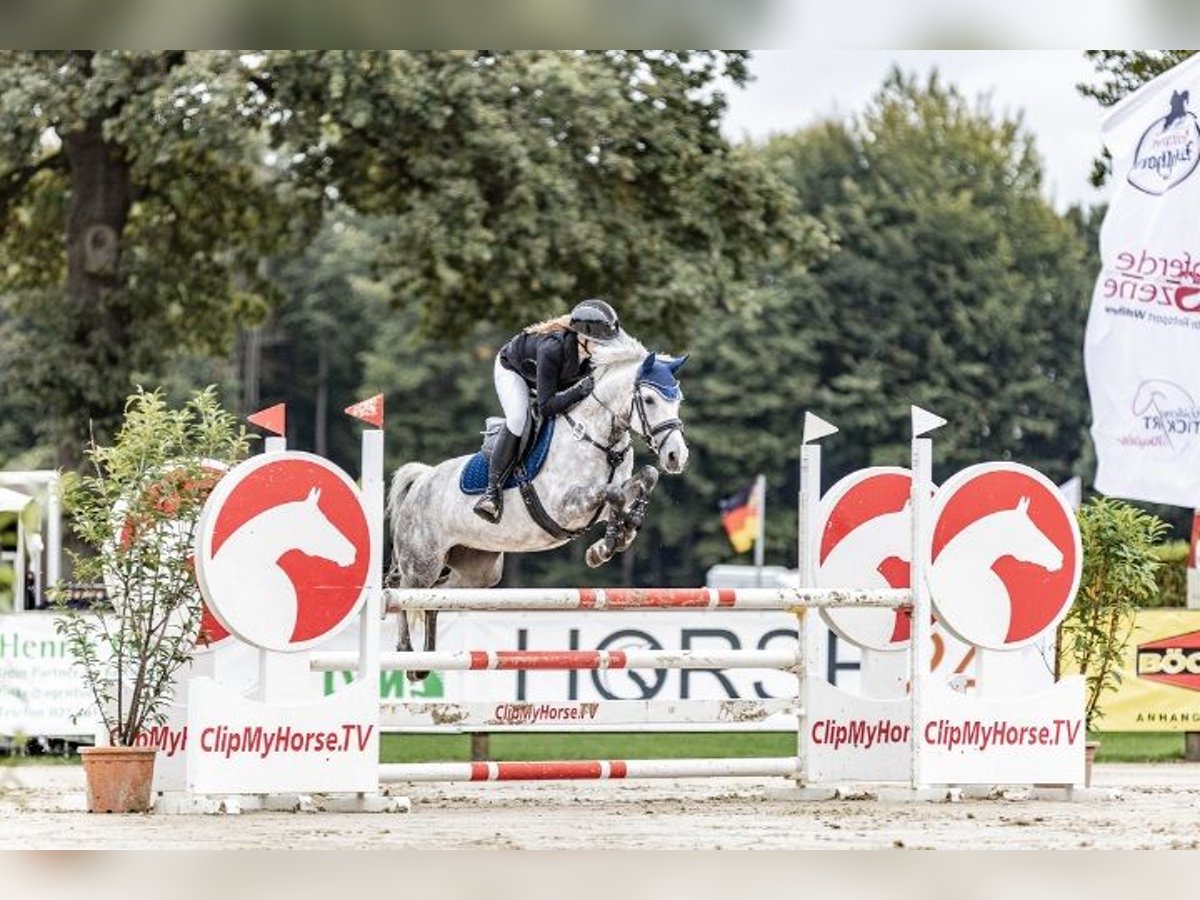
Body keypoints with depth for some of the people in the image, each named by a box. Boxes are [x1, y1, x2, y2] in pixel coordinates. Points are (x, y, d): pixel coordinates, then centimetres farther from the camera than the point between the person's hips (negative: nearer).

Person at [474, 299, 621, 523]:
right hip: (512, 368, -7)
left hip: (558, 376, 7)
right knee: (517, 418, -28)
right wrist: (579, 390, -55)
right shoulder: (552, 348, -46)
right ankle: (493, 490, -27)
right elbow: (546, 407, -44)